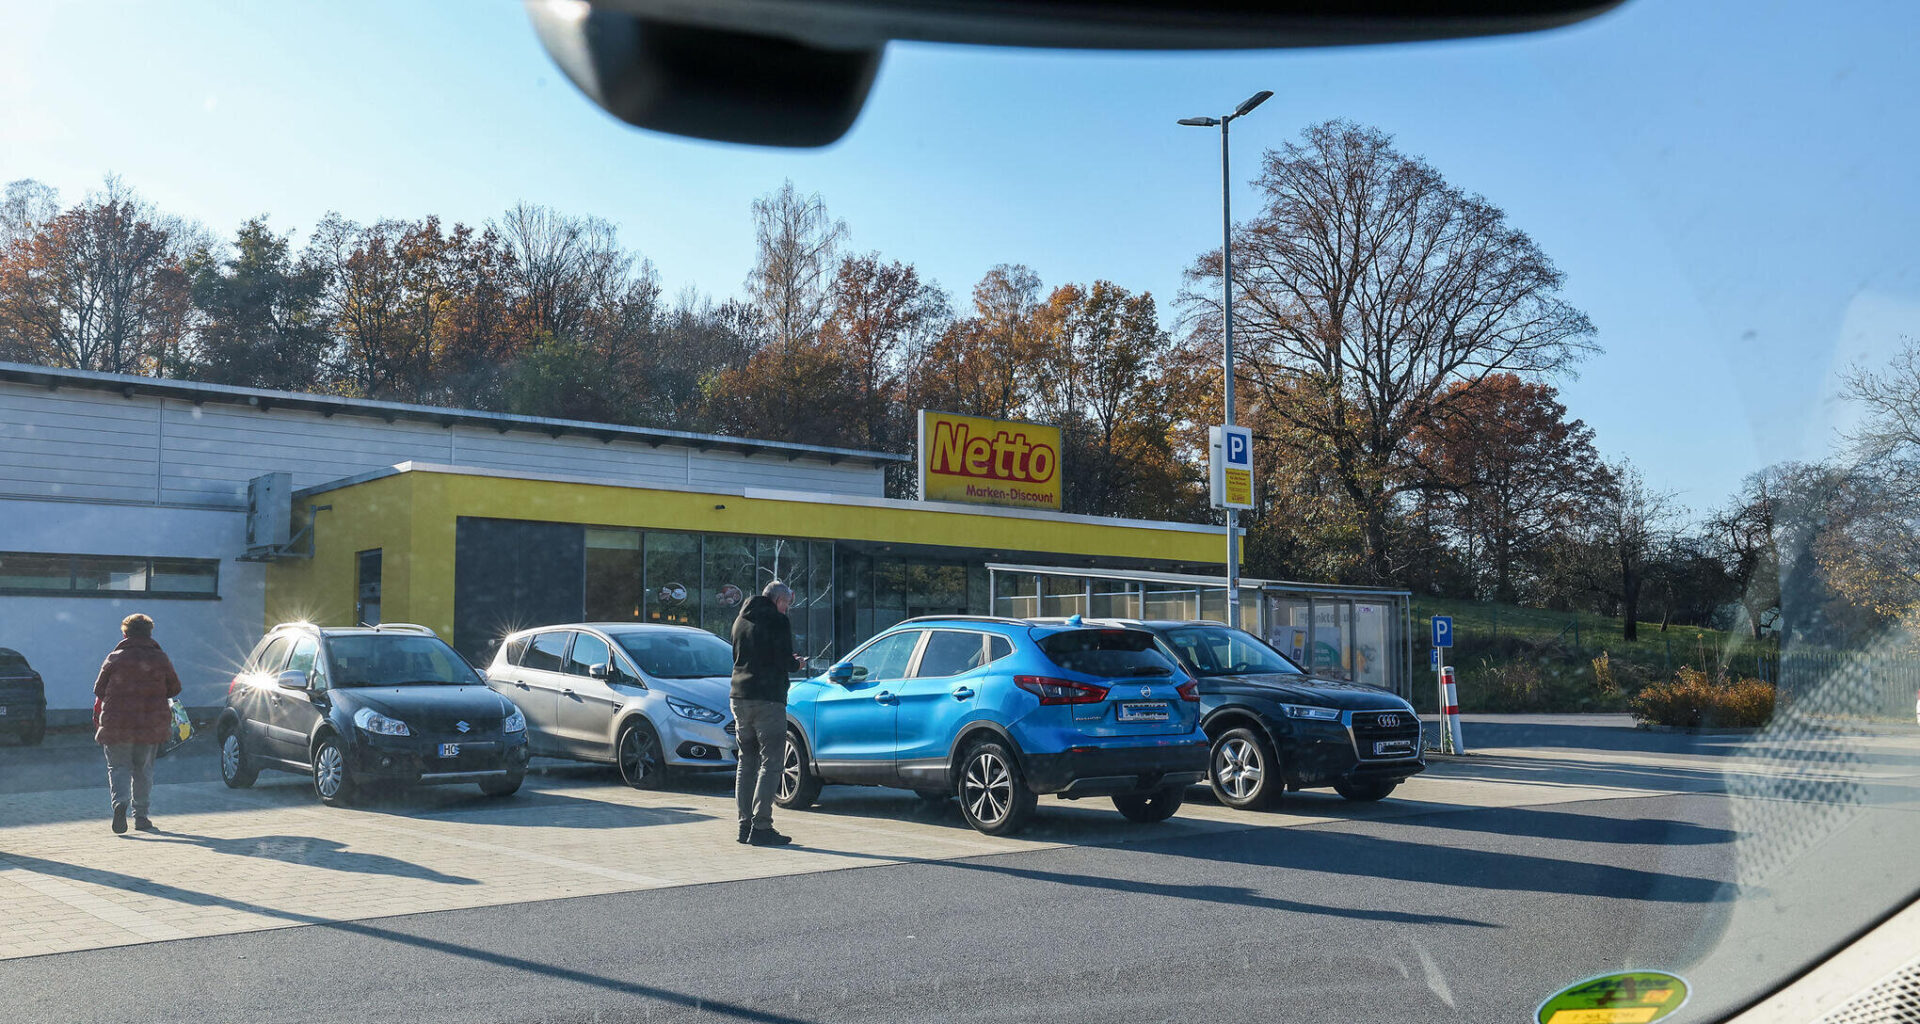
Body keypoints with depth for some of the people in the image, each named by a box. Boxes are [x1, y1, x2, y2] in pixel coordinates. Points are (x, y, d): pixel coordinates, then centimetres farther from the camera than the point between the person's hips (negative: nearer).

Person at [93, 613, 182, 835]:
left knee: (118, 766, 7)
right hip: (151, 724, 2)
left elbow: (99, 689, 3)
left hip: (116, 724, -1)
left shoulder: (114, 658, -2)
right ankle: (141, 816, 12)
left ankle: (120, 801, -20)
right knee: (143, 769, 13)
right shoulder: (160, 659, 1)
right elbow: (174, 688, 7)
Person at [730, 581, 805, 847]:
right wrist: (796, 663, 10)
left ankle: (746, 824, 15)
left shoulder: (741, 620, 15)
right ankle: (760, 827, -10)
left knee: (747, 762, 14)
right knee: (771, 764, -5)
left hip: (740, 697, 8)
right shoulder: (777, 621, -8)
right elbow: (785, 661, -14)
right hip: (768, 699, -8)